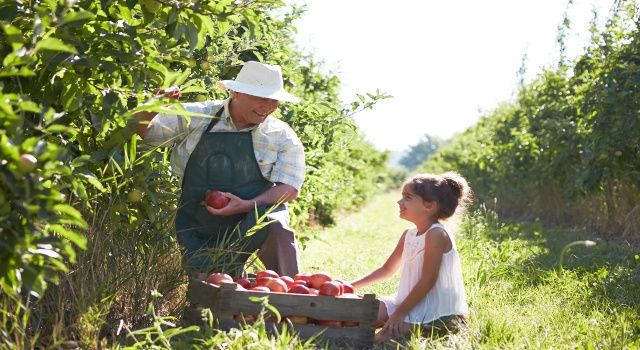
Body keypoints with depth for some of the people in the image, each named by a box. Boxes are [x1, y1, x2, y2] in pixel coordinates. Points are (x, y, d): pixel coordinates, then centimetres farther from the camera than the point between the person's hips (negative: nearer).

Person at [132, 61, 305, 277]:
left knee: (275, 226, -34)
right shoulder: (195, 117, 1)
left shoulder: (283, 136, 0)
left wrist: (246, 205, -21)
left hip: (257, 218, -2)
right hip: (202, 233, 2)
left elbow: (290, 189, -5)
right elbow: (143, 130, 6)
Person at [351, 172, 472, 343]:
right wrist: (352, 285, 14)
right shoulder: (408, 234, 10)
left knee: (381, 338, -24)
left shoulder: (436, 234, -18)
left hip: (435, 308, -9)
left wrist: (400, 312, -19)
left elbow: (428, 281, -21)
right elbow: (387, 269, 20)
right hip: (409, 301, 9)